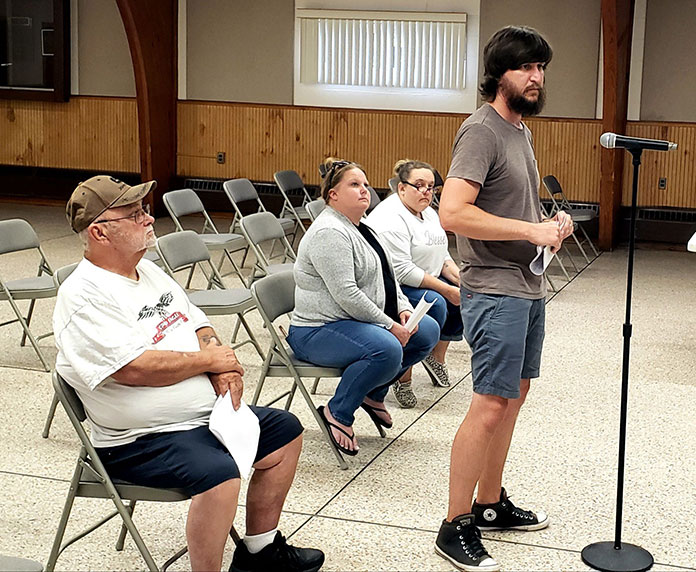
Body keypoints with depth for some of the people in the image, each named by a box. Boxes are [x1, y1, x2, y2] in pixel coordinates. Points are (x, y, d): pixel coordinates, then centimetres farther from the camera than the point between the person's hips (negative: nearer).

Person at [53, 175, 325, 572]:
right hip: (140, 442, -10)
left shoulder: (149, 270, 11)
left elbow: (198, 325, 17)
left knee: (285, 431, 13)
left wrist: (224, 368, -6)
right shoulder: (83, 296, -18)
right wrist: (209, 360, -14)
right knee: (219, 472, -34)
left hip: (206, 415, 10)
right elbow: (135, 369, -27)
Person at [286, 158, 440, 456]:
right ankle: (337, 412, -13)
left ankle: (373, 393, 15)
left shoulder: (360, 228, 14)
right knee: (387, 350, -33)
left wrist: (403, 309, 3)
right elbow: (345, 293, -25)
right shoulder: (329, 232, -19)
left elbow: (386, 277, 22)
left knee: (428, 330, 4)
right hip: (318, 331, -10)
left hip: (360, 320, 10)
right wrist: (389, 325, -19)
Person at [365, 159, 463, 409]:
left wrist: (461, 281, -3)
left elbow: (442, 257, 17)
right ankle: (402, 376, -20)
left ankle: (436, 356, 14)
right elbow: (401, 270, -26)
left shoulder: (429, 214, 11)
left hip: (425, 282, 10)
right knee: (434, 304, -31)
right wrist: (446, 290, -24)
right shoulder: (390, 219, -20)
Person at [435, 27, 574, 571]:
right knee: (491, 405, -9)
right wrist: (531, 230, -22)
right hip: (495, 288, -10)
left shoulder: (522, 131, 15)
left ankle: (492, 503, 28)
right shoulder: (482, 130, -14)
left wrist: (551, 223, 7)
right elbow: (453, 211, -26)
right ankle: (456, 527, 0)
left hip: (528, 285, 10)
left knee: (515, 395, 15)